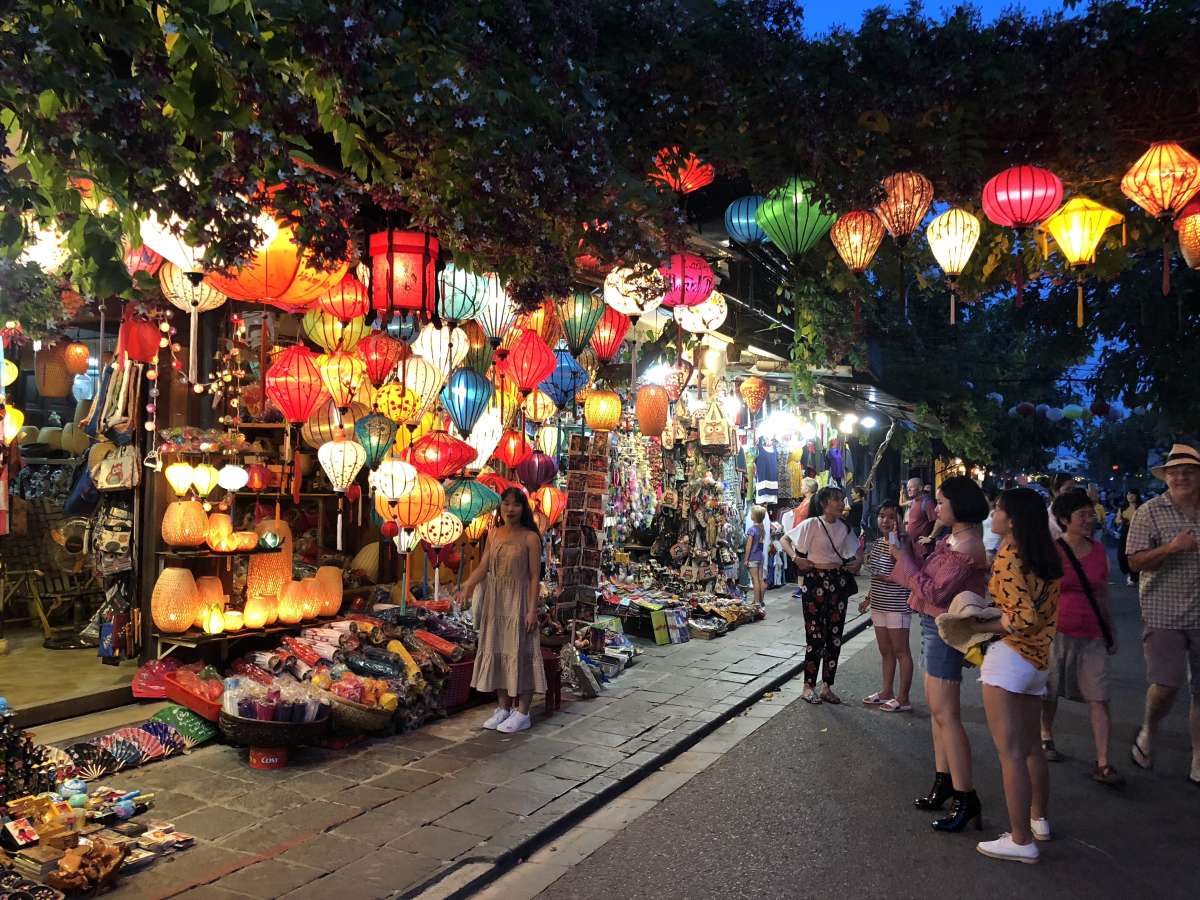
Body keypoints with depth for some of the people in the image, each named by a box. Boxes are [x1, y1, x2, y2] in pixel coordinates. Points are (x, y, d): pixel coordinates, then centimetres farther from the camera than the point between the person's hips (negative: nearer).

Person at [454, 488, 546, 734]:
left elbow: (535, 577, -10)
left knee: (519, 652, -1)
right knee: (497, 651, 9)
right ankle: (503, 708, 22)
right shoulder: (493, 533, 8)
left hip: (518, 602, -5)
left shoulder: (530, 538, -8)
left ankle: (522, 713, 8)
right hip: (494, 602, 6)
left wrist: (532, 609, -15)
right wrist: (467, 586, -13)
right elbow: (483, 567, 4)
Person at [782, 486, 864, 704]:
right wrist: (796, 558, -18)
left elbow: (858, 547, 21)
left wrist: (858, 561, 2)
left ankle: (827, 687, 20)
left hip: (838, 581, 6)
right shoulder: (811, 524, -10)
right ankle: (808, 687, 10)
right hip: (815, 581, -6)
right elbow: (785, 540, -6)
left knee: (835, 636, 9)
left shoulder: (843, 527, 7)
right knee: (815, 636, -2)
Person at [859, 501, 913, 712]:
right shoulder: (876, 543, 9)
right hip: (879, 605, 8)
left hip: (897, 605, -8)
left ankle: (903, 698, 9)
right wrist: (868, 598, 19)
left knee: (900, 651, 1)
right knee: (885, 651, 16)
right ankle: (886, 692, 27)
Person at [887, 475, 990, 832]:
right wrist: (907, 547, 0)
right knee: (936, 707, 17)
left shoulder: (967, 548, -21)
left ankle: (965, 797, 2)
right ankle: (944, 781, 29)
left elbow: (934, 592, -23)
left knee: (945, 714, -6)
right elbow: (929, 569, 11)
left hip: (944, 629, -10)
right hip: (934, 626, 10)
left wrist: (903, 558, -15)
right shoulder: (952, 539, 9)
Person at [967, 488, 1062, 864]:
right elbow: (1039, 610, 10)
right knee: (1030, 747, 23)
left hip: (1010, 655, -9)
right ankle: (1038, 819, 37)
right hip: (1040, 658, 9)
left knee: (1010, 752, -3)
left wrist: (981, 626, -12)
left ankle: (1021, 840, 2)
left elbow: (1024, 618, -19)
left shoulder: (1009, 554, -14)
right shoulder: (1045, 554, 10)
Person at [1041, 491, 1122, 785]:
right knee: (1050, 692, 12)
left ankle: (1103, 764, 0)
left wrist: (1111, 632, 17)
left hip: (1092, 635, 3)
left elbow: (1103, 595, 14)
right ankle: (1046, 738, 34)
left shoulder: (1099, 550, 6)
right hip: (1057, 631, -3)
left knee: (1099, 698, -3)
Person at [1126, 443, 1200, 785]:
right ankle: (1148, 733, 24)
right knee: (1166, 685, -7)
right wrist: (1171, 547, -21)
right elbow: (1135, 562, -8)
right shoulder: (1150, 511, -3)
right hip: (1164, 614, -3)